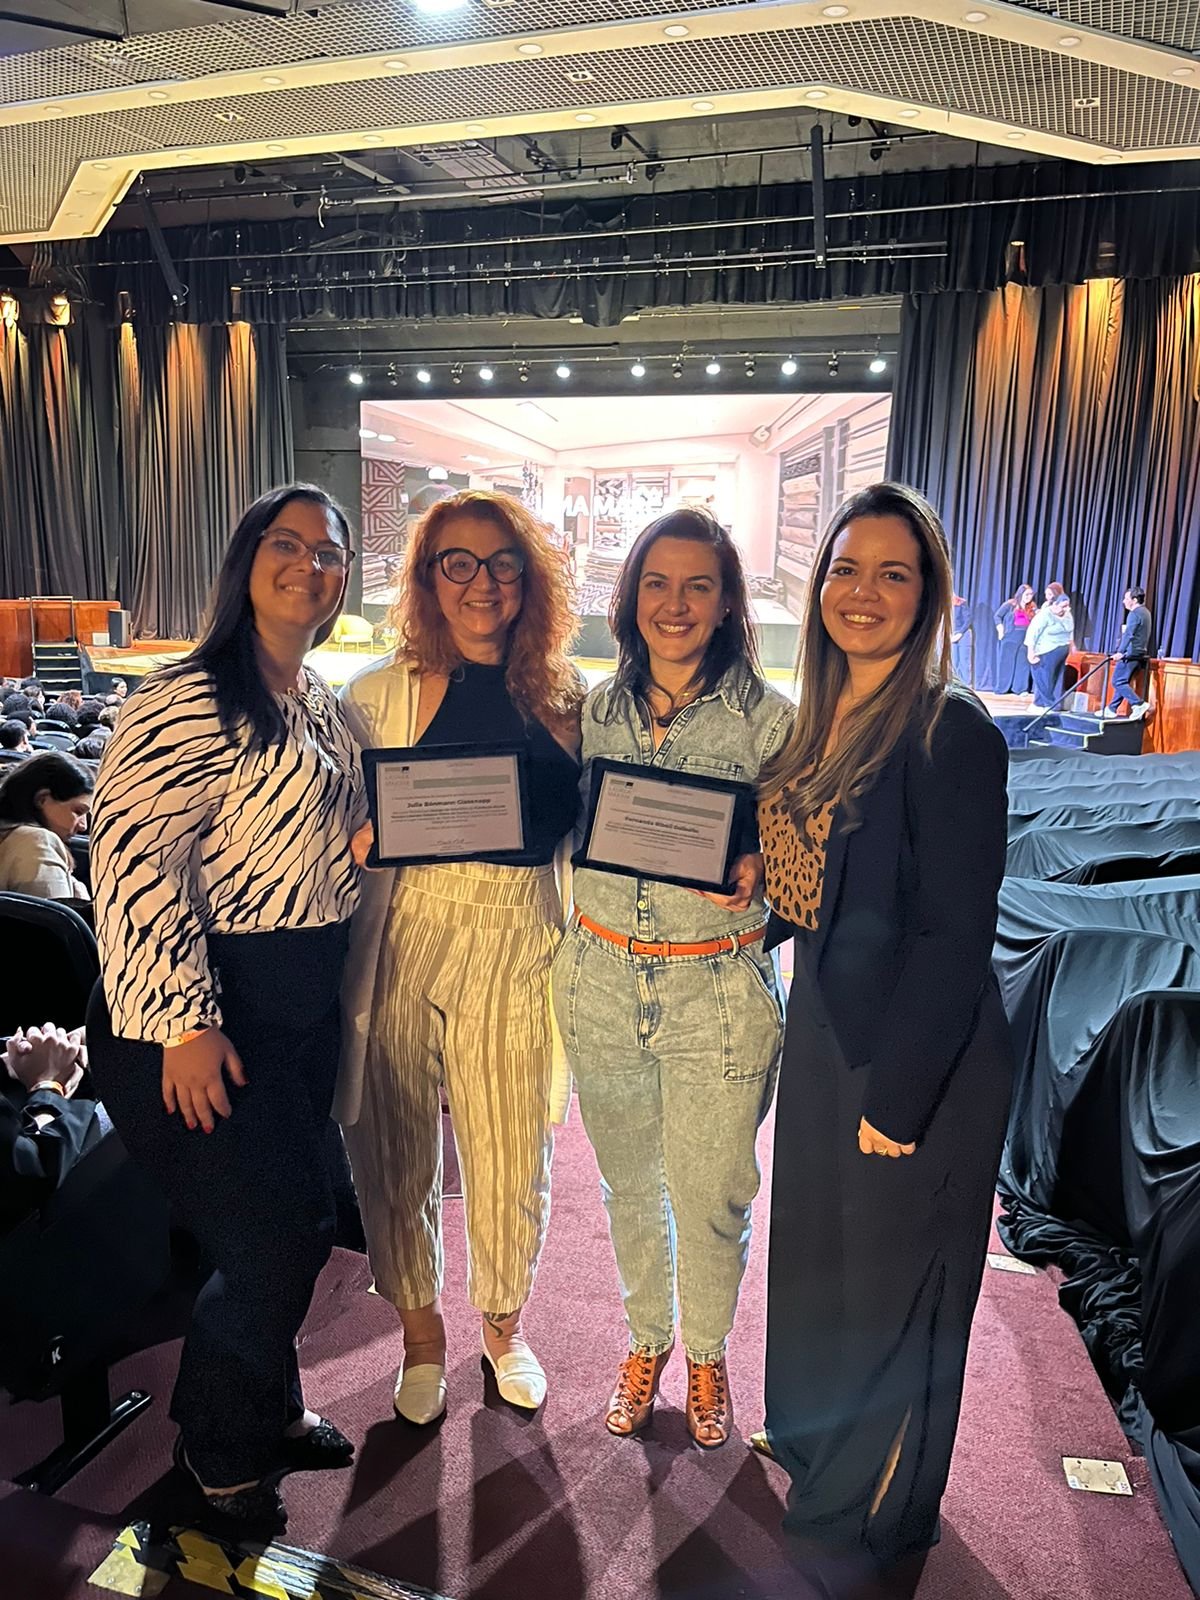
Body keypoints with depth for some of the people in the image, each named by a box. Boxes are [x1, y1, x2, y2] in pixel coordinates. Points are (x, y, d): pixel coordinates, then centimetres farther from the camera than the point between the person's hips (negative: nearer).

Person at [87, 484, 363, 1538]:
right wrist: (184, 1020, -24)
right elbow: (134, 857, -23)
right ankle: (217, 1452, 29)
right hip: (206, 1016, -8)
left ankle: (270, 1409, 43)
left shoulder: (324, 704, 12)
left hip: (305, 1005, 8)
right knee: (272, 1240, 0)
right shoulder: (193, 699, -16)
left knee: (295, 1224, 18)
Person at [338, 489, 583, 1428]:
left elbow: (584, 824, 10)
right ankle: (420, 1329, 40)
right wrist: (371, 838, -17)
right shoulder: (382, 692, -1)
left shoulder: (563, 695, 3)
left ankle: (504, 1323, 40)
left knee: (512, 1158, 10)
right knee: (397, 1153, 12)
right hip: (404, 939, 0)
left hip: (519, 944, 1)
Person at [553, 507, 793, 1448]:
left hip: (720, 991, -3)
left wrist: (756, 868, -23)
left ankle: (707, 1356, 42)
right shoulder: (597, 710, 3)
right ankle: (647, 1340, 46)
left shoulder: (767, 719, -7)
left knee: (711, 1197, 12)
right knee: (629, 1185, 19)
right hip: (604, 983, 3)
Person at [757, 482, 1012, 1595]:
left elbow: (954, 936, -22)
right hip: (824, 1031, 8)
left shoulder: (951, 734, -21)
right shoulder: (823, 720, 4)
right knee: (817, 1246, 25)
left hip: (915, 1057, -7)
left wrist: (896, 1097, -19)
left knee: (888, 1282, 13)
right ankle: (813, 1440, 54)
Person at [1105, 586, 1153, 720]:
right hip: (1140, 654, 10)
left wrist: (1120, 652, -26)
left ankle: (1139, 704, -14)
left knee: (1118, 682, -8)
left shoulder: (1135, 614, -15)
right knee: (1122, 682, 12)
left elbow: (1129, 634, -23)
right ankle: (1112, 709, 15)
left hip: (1130, 654, -10)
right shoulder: (1145, 612, 17)